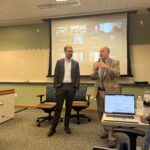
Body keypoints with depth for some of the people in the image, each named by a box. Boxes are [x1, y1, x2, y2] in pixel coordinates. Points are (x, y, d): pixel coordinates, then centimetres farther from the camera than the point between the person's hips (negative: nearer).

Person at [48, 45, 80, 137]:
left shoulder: (75, 63, 8)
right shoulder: (59, 62, 6)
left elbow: (78, 76, 5)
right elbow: (56, 75, 4)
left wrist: (76, 87, -3)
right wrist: (56, 86, -2)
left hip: (71, 87, 1)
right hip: (61, 86, -1)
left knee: (69, 107, 8)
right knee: (58, 107, 1)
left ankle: (67, 126, 22)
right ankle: (53, 127, 11)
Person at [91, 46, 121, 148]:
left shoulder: (115, 62, -2)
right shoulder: (97, 63, 9)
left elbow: (117, 74, -19)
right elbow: (93, 77, 3)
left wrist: (107, 67, -33)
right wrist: (95, 70, -18)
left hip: (111, 91, -5)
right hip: (99, 92, 5)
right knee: (101, 112, 12)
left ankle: (111, 137, 3)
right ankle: (107, 130, 30)